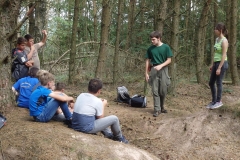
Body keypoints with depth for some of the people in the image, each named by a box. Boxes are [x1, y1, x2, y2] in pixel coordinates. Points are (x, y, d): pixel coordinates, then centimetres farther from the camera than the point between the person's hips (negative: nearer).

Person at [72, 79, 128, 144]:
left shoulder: (81, 95, 5)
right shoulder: (98, 101, -13)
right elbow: (100, 118, 0)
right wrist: (103, 105, 13)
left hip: (75, 126, 7)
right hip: (87, 129, -7)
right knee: (114, 118, 3)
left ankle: (109, 134, 37)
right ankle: (119, 137, 27)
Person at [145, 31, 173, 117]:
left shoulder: (166, 47, -3)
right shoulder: (150, 49, 5)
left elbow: (169, 60, -3)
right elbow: (148, 61, 8)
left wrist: (160, 66, -18)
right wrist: (146, 73, 3)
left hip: (163, 70, -1)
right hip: (153, 70, 2)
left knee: (163, 91, 4)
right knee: (155, 91, -2)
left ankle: (162, 107, 24)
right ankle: (157, 109, 3)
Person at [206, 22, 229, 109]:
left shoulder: (224, 41, -15)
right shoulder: (217, 39, 10)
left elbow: (224, 55, -18)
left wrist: (219, 68, -20)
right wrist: (212, 65, 17)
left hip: (222, 63, -9)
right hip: (216, 63, 9)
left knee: (218, 82, 1)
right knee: (211, 83, 11)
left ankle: (218, 101, 15)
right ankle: (213, 101, 23)